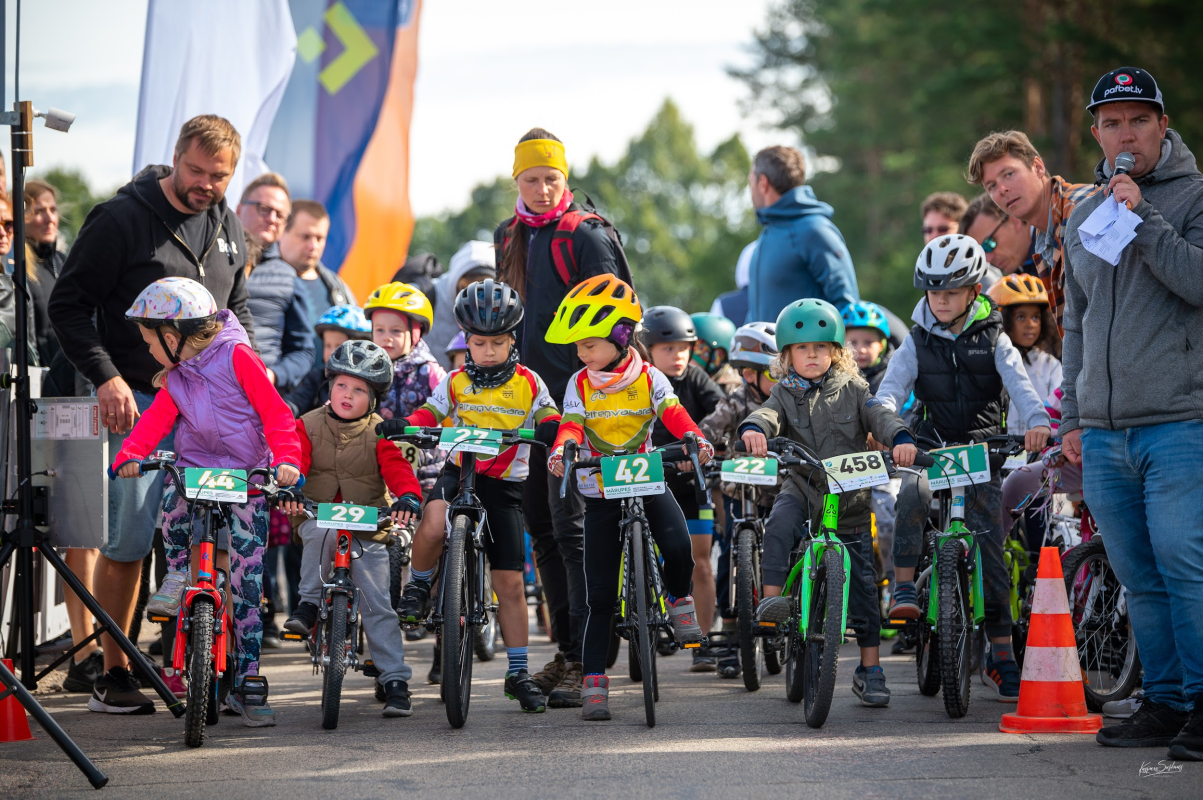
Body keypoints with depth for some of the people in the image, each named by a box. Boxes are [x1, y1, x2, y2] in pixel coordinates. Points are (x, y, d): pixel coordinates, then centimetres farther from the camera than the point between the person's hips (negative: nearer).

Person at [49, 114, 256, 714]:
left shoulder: (227, 228, 12)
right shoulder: (122, 219, -7)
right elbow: (68, 304, -7)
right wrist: (105, 376, -17)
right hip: (137, 402, -5)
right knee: (128, 539, -7)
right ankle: (113, 673, 2)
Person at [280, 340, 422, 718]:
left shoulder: (379, 433, -2)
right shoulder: (308, 426, 0)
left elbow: (397, 468, -15)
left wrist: (407, 496, -37)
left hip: (368, 530, 0)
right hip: (318, 516, 0)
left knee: (377, 603, -7)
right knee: (323, 530, -38)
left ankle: (394, 680, -1)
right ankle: (309, 603, -20)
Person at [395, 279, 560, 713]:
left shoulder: (528, 384, 2)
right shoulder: (456, 382, 4)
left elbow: (550, 420, 0)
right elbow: (428, 414, -1)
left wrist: (556, 433, -24)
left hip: (504, 485, 0)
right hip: (458, 471, 0)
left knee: (510, 583, 1)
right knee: (433, 524, -36)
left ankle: (518, 673, 12)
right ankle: (418, 587, -6)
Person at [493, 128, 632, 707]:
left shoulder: (587, 233, -6)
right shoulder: (508, 236, 15)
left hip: (577, 399, -7)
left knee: (571, 525, -11)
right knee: (540, 526, 9)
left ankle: (590, 660, -9)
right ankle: (566, 651, 17)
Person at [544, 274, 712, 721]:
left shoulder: (648, 378, -4)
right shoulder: (580, 385, -1)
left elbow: (673, 414, -16)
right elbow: (571, 425, -13)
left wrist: (696, 439, -37)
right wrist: (561, 450, -36)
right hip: (600, 491, 1)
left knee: (678, 547, -28)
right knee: (600, 595, -3)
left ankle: (679, 599, 5)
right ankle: (593, 681, 2)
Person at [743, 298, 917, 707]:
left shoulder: (852, 390, 5)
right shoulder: (785, 393, 5)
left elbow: (879, 416, -10)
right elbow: (768, 414, -15)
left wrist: (901, 439, -32)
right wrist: (753, 429, -39)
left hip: (850, 494, 0)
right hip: (802, 488, 0)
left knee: (861, 580, -1)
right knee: (779, 524, -35)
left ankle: (870, 670, 5)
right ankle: (774, 599, -30)